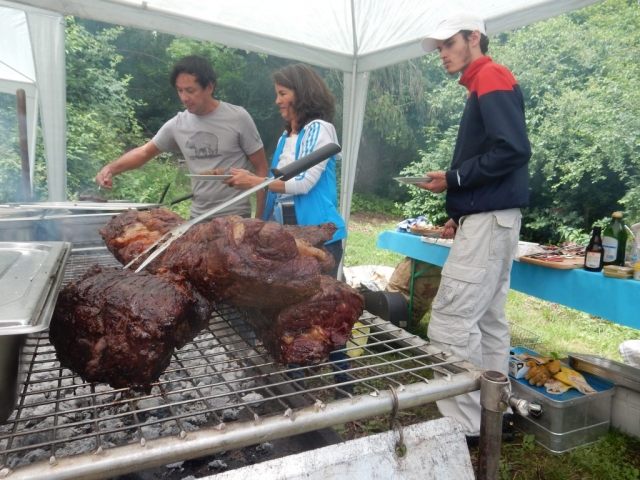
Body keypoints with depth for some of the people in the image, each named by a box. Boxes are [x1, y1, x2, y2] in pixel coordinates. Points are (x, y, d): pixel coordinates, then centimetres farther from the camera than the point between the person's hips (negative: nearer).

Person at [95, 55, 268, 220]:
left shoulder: (237, 118, -9)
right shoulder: (177, 125, 2)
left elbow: (261, 169, -5)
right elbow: (144, 152, 15)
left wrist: (259, 218, -9)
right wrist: (111, 168, -3)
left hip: (235, 217, -4)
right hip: (198, 216, 4)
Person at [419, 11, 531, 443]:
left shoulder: (491, 78, -7)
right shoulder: (484, 86, 22)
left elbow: (514, 151, -20)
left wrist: (453, 179, -13)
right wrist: (460, 214, 13)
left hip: (489, 219, -10)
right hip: (489, 217, 10)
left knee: (450, 322, -10)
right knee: (488, 319, 11)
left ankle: (462, 425, 0)